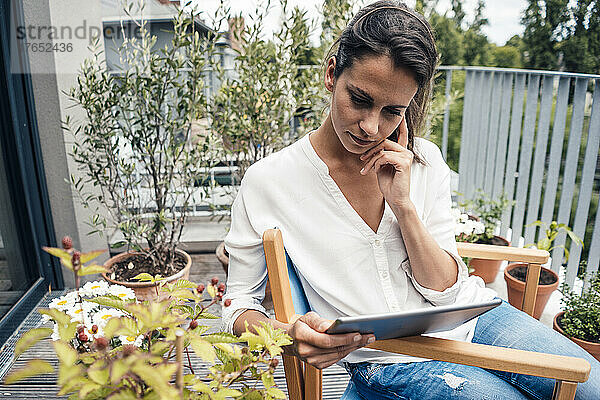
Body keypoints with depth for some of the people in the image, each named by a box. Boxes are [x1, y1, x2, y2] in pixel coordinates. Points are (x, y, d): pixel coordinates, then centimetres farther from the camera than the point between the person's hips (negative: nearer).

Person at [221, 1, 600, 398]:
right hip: (391, 361, -3)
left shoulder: (423, 161, -1)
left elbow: (445, 291, -4)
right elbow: (239, 306, -3)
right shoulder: (267, 182, -12)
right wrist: (289, 336, -25)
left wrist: (403, 203, -18)